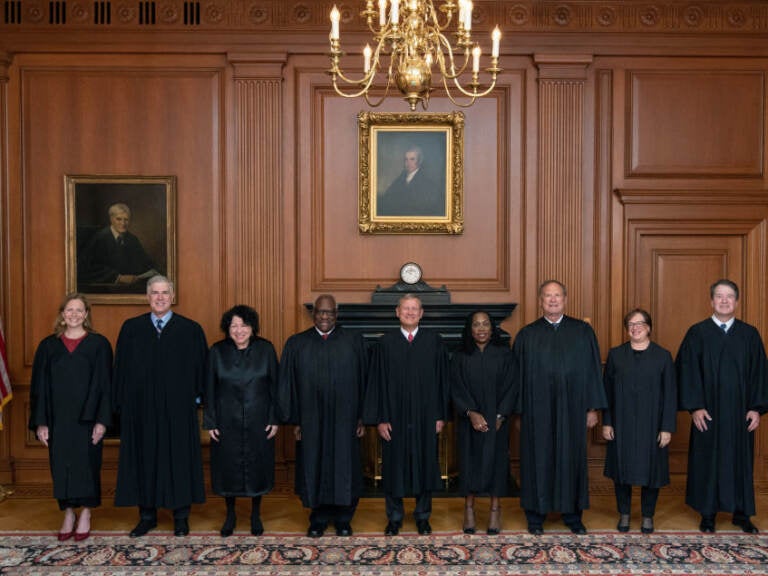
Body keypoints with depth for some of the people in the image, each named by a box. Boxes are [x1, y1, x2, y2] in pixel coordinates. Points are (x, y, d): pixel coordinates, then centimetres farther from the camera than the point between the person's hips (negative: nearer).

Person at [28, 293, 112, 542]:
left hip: (87, 418, -2)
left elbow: (104, 384, -4)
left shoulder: (99, 344, -2)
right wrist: (40, 422, -2)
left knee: (87, 464, 4)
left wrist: (102, 420, -10)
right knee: (61, 466, 7)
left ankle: (85, 514, 19)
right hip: (58, 418, 2)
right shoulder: (48, 345, 5)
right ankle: (68, 514, 21)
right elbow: (39, 386, 5)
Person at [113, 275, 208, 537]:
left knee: (179, 458, 5)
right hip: (141, 408, 2)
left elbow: (200, 367, 2)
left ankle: (181, 516, 18)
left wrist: (197, 398, -4)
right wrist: (122, 403, 1)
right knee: (144, 459, 8)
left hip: (178, 408, -1)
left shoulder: (191, 330, 1)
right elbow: (121, 368, 6)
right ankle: (147, 515, 22)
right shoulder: (131, 328, 6)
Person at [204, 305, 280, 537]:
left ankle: (256, 515, 27)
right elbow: (210, 390, 0)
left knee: (257, 466, 9)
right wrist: (210, 422, -3)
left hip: (258, 421, 0)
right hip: (227, 421, 0)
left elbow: (274, 386, -2)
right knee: (228, 467, 9)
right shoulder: (217, 352, -4)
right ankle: (230, 515, 28)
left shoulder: (266, 349, -5)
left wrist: (274, 419, -4)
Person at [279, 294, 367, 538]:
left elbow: (363, 380, 2)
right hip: (311, 420, 1)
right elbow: (288, 383, 4)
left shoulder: (354, 342, 3)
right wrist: (295, 420, -2)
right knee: (315, 467, 7)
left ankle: (343, 519, 21)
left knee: (344, 467, 6)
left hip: (344, 418, 0)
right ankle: (319, 518, 23)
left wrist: (362, 417, -2)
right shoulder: (296, 344, 4)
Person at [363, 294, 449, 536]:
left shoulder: (434, 341, 2)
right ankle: (394, 517, 22)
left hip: (425, 417, 1)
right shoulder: (386, 342, 0)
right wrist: (380, 419, -6)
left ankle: (423, 516, 24)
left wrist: (440, 415, -1)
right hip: (395, 416, 0)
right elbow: (377, 382, -1)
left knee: (425, 465, 9)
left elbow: (441, 379, 3)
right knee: (394, 466, 7)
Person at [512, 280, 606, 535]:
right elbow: (518, 374, 4)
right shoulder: (527, 335, 3)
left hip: (572, 409, 1)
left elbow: (593, 370, 4)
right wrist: (518, 411, 0)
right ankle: (536, 514, 18)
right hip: (537, 411, 0)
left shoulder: (583, 331, 4)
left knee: (572, 458, 8)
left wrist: (593, 408, 0)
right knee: (538, 459, 5)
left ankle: (572, 514, 22)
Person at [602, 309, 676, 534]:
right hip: (622, 424, 1)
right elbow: (607, 391, 3)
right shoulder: (615, 355, 2)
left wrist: (667, 427, -7)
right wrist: (607, 422, -2)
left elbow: (670, 394, -2)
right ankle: (624, 514, 21)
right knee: (622, 467, 7)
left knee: (650, 468, 6)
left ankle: (648, 516, 22)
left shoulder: (663, 356, -1)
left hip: (651, 425, -1)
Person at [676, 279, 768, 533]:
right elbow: (688, 371, -5)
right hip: (708, 412, -2)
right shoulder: (697, 333, -1)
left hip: (740, 412, 2)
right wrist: (695, 406, -11)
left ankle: (741, 513, 22)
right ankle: (708, 512, 16)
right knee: (707, 460, 5)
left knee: (740, 460, 9)